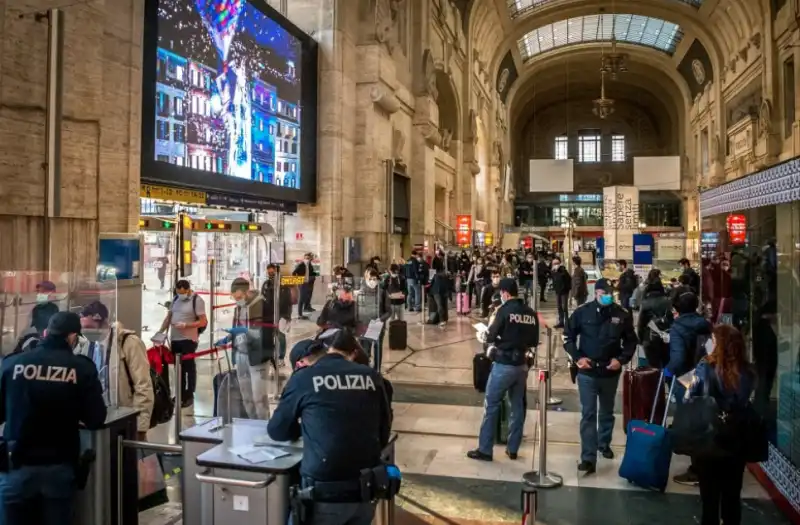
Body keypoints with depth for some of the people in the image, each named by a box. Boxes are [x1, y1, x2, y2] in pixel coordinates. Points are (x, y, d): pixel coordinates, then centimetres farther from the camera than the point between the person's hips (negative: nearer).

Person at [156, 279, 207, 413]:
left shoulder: (197, 300, -9)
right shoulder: (176, 299, 13)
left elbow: (203, 322, -12)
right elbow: (168, 317, 17)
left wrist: (185, 325, -21)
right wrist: (160, 332, 6)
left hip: (188, 339, -7)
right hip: (174, 339, 7)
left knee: (189, 367, 0)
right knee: (178, 368, 13)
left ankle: (189, 396, 8)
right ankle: (180, 394, 24)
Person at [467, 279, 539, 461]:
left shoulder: (505, 310, -11)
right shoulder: (531, 313, 4)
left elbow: (490, 337, -8)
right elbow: (534, 342, 10)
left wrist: (498, 341, 12)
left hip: (504, 364, -5)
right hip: (522, 365, 6)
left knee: (491, 405, 3)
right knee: (517, 406, 14)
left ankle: (484, 450, 8)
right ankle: (513, 449, 21)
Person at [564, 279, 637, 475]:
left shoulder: (622, 314, -6)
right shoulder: (582, 311, -9)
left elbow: (631, 341, 5)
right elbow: (568, 336, -1)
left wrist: (621, 359, -10)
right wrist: (577, 357, -12)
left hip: (610, 372, 2)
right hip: (587, 372, -2)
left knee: (607, 412, 20)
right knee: (588, 414, -3)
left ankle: (604, 444, 42)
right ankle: (588, 458, -1)